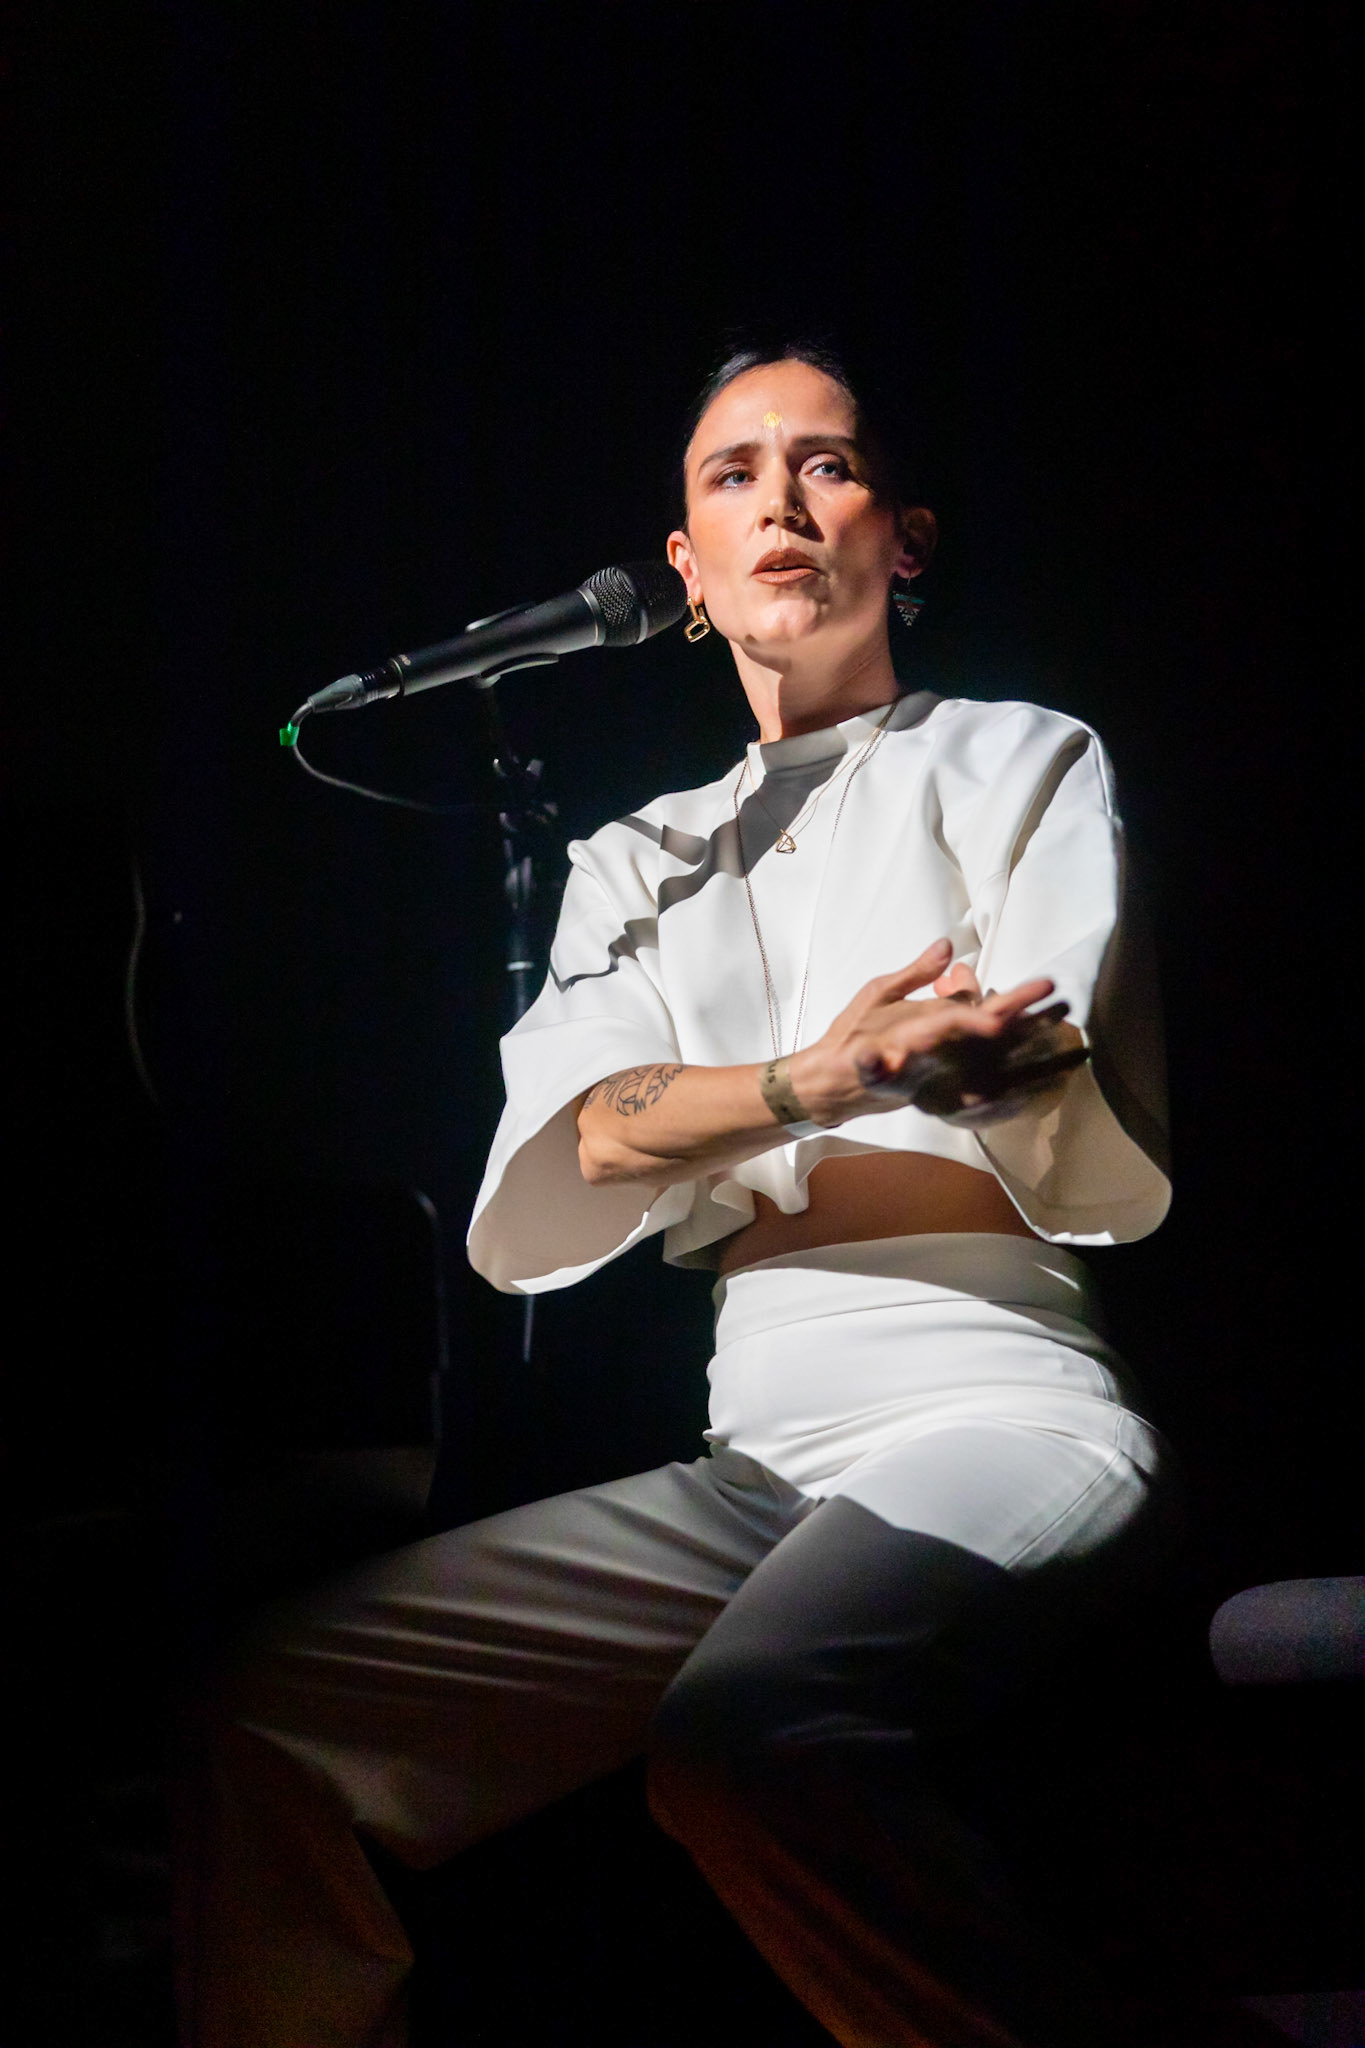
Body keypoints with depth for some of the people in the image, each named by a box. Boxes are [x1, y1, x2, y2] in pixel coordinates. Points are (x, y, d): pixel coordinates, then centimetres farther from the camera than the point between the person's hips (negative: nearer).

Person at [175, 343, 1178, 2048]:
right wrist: (808, 1083, -15)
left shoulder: (1021, 761, 14)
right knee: (276, 1721, -13)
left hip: (996, 1412, -5)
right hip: (749, 1465, 5)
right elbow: (539, 1209, 5)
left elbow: (1094, 1164, 1)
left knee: (749, 1728, -37)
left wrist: (687, 1149, -5)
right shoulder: (635, 865, 24)